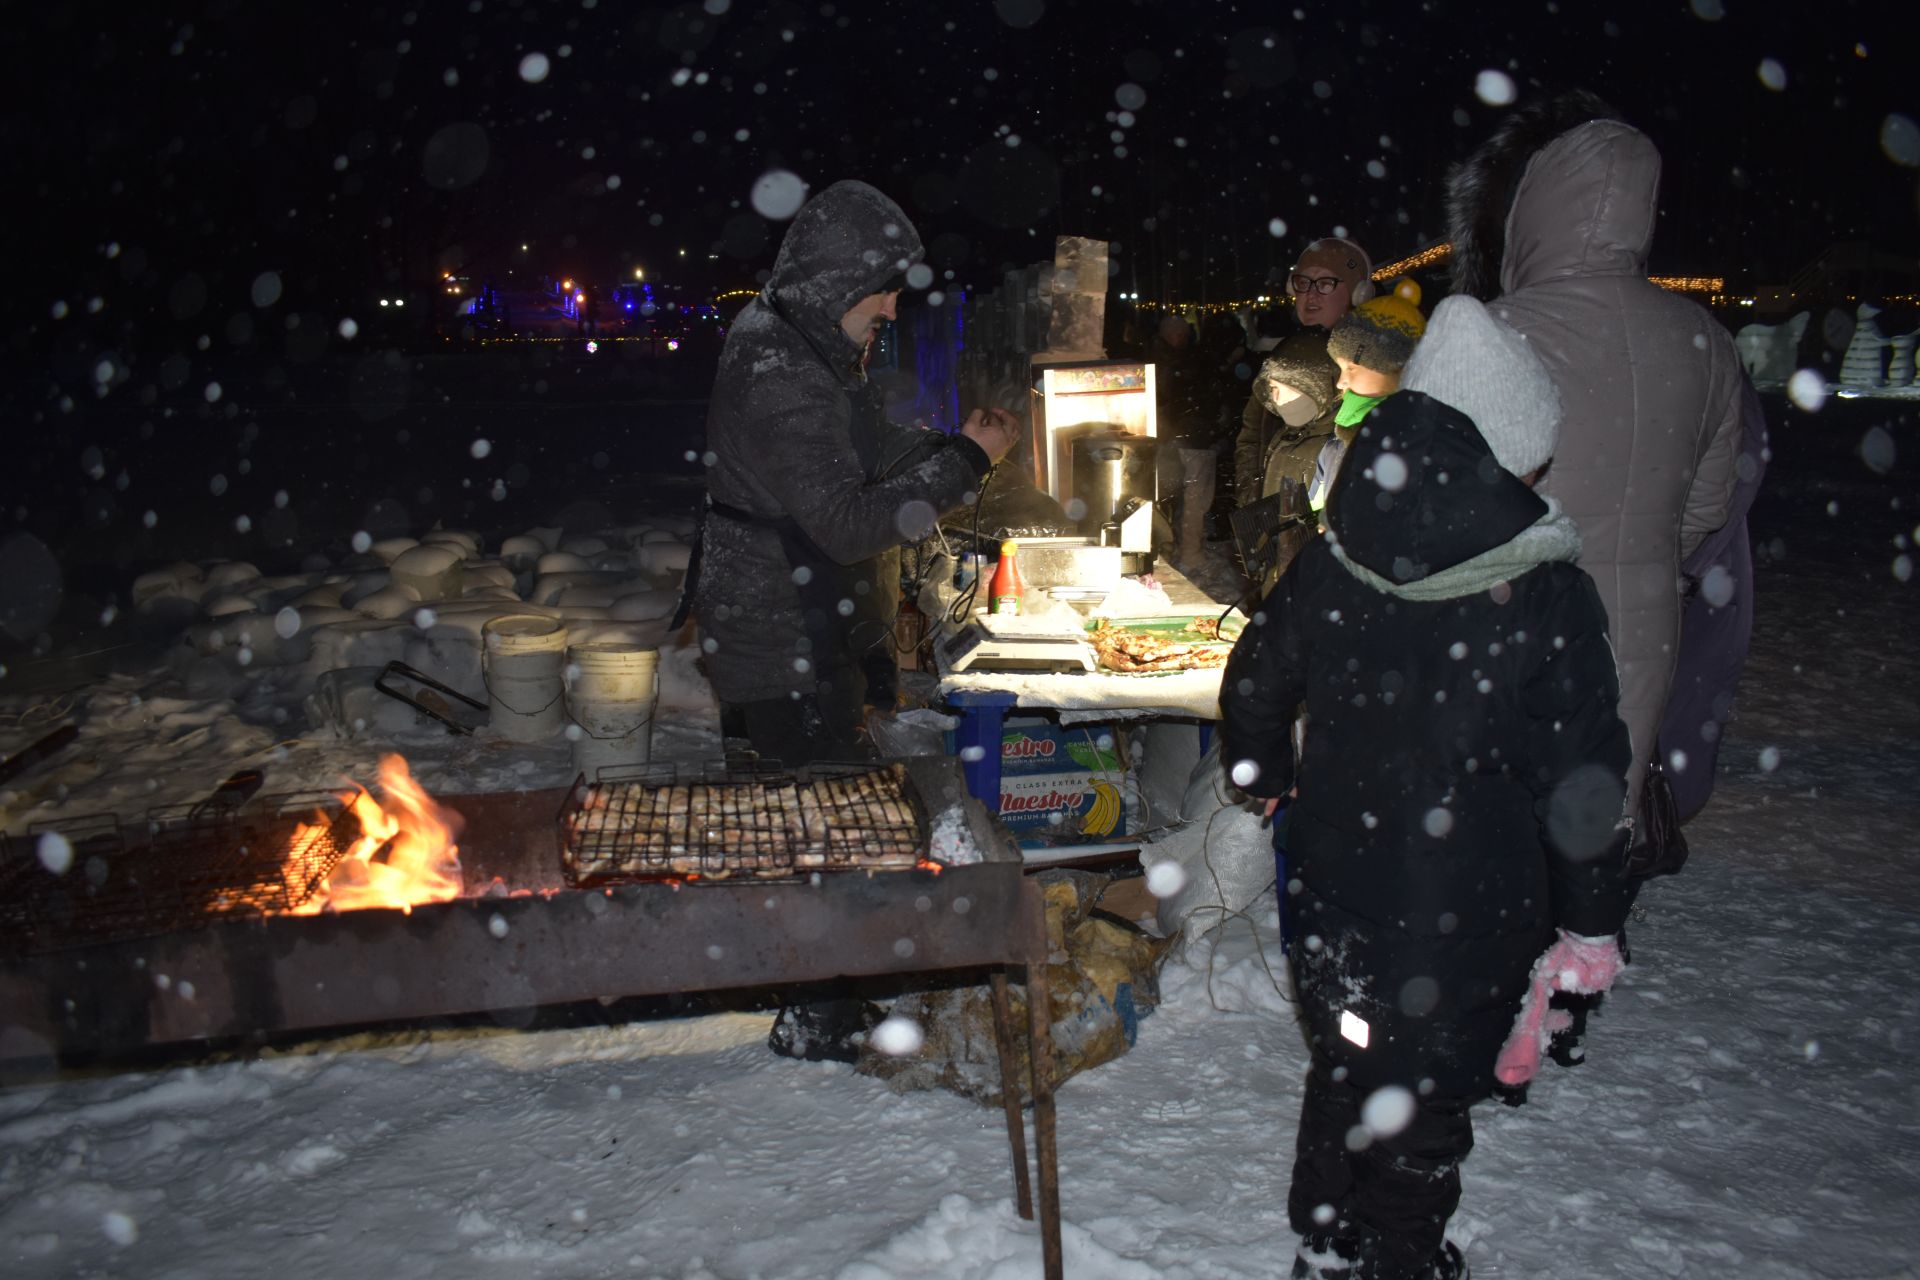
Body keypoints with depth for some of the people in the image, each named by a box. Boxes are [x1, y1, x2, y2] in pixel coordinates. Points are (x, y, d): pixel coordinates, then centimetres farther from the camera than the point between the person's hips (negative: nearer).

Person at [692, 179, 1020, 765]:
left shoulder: (784, 339, 7)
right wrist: (965, 462, -22)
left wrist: (953, 443, 2)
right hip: (788, 661, -10)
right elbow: (847, 525, -29)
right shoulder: (778, 377, -25)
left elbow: (864, 455, 16)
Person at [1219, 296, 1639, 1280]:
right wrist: (1592, 920, -1)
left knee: (1342, 1072, 24)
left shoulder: (1329, 566, -4)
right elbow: (1581, 778, -14)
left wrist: (1266, 784, 28)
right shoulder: (1545, 594, -18)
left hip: (1332, 894, 5)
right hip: (1464, 920, -5)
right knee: (1427, 1108, 13)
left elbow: (1252, 688, 9)